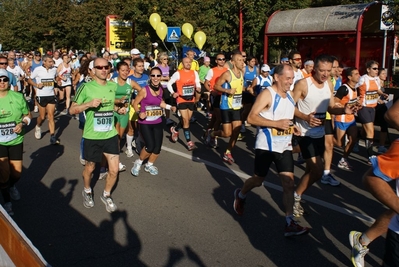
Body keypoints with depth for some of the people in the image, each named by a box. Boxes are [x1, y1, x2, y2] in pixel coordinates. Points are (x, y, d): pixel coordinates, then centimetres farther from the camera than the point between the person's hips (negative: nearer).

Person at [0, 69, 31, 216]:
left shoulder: (18, 97, -7)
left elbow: (27, 114, 4)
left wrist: (22, 124, -15)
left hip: (16, 140, 2)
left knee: (16, 173, 10)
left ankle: (12, 186, 47)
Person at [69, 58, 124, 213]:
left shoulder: (113, 86, 2)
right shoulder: (86, 87, -11)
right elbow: (72, 110, -9)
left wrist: (119, 109, 1)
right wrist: (89, 104, -24)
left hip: (110, 135, 3)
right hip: (92, 136, -3)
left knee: (114, 170, 1)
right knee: (90, 168, 16)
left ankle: (106, 195, 28)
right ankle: (87, 191, 45)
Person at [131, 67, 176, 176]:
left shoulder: (161, 90, 1)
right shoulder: (144, 90, -15)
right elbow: (135, 103, -7)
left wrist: (170, 107, 5)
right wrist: (139, 113, -24)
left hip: (158, 123, 5)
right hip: (145, 123, -5)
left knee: (157, 147, 5)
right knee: (150, 146, -17)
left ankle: (149, 165, 32)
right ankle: (138, 163, 12)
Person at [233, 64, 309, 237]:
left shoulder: (289, 94, 10)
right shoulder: (267, 94, -14)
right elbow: (251, 118, -22)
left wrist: (292, 126, 5)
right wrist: (276, 123, -27)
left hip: (284, 146, 6)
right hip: (266, 146, -6)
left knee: (289, 182, -2)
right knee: (258, 180, 9)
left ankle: (290, 223, 1)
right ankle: (240, 195, 41)